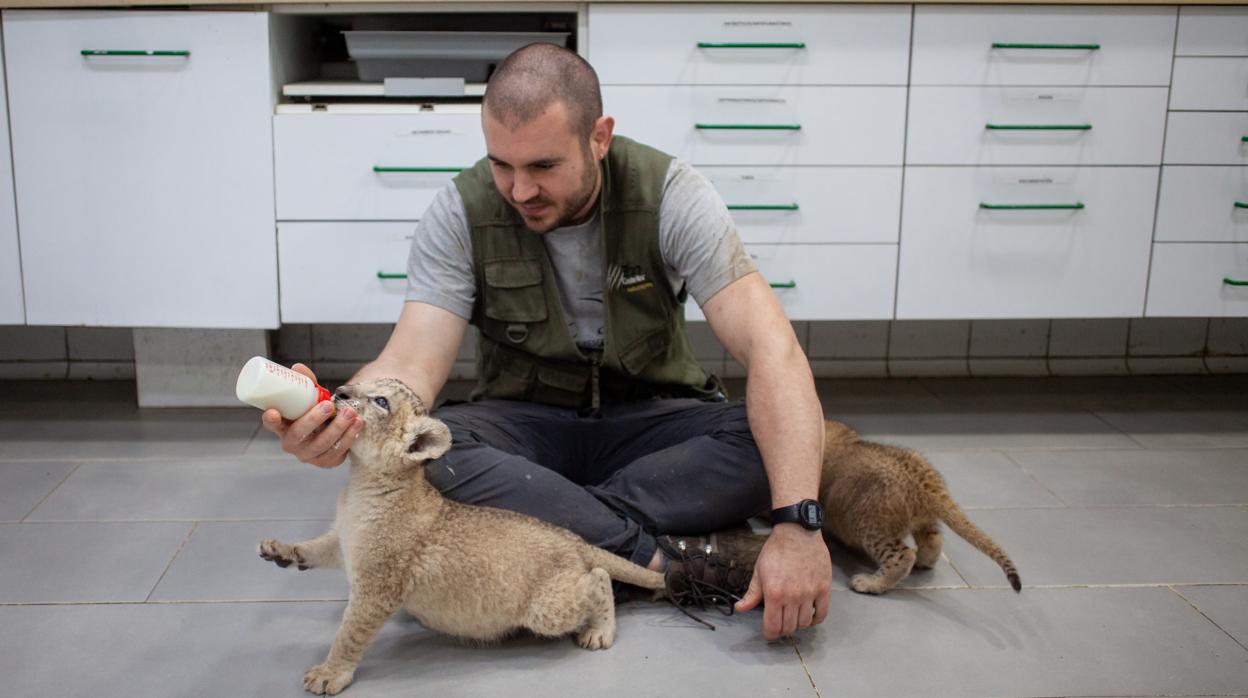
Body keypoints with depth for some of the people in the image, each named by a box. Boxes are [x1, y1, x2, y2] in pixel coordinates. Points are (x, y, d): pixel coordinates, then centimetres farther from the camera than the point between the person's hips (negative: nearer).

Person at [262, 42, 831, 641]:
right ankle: (664, 560, -30)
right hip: (526, 424, 1)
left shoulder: (672, 195, -17)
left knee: (769, 442, -31)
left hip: (649, 420, 0)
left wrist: (797, 524, -39)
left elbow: (773, 350, -26)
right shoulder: (461, 212, -13)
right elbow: (413, 359, -21)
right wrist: (337, 417, -47)